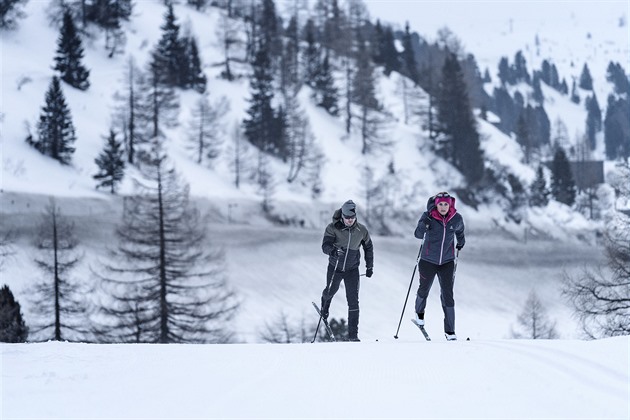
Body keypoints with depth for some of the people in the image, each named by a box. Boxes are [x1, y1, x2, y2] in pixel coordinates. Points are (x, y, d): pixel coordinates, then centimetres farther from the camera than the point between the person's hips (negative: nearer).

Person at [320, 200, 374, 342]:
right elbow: (325, 246, -27)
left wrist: (370, 267, 10)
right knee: (331, 291, 24)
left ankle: (353, 334, -6)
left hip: (352, 270, 0)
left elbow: (368, 247, 8)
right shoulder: (333, 228, -17)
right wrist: (334, 251, -49)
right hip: (335, 267, 0)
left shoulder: (361, 230, -9)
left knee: (353, 301, -9)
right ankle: (324, 305, 61)